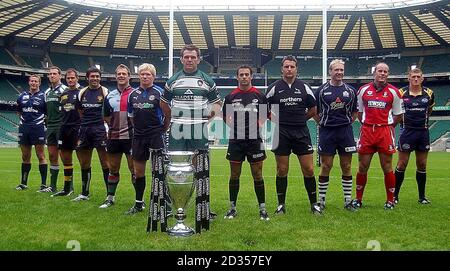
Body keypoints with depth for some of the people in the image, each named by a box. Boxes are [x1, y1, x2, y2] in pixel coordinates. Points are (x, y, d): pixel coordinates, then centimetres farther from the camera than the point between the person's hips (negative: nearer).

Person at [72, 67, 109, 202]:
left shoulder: (105, 92, -3)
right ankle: (84, 193, 24)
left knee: (105, 162, -6)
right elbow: (80, 111, 19)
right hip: (85, 130, 6)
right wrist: (87, 122, 9)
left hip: (100, 130, -6)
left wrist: (99, 123, -8)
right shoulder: (82, 92, 11)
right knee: (84, 163, 12)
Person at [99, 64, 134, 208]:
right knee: (113, 169, 13)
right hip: (113, 137, 5)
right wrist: (115, 124, 7)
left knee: (134, 169, 0)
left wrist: (132, 125, -9)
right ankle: (110, 198, 24)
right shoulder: (110, 96, 13)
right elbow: (106, 117, 20)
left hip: (130, 137, -5)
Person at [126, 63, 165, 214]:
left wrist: (162, 127, -1)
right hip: (138, 136, 5)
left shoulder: (159, 92, -5)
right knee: (138, 171, 10)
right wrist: (139, 127, 14)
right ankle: (138, 204, 22)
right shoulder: (133, 94, 10)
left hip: (156, 135, -5)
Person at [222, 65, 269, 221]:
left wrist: (258, 124, -2)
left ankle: (262, 208, 12)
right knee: (234, 175, 6)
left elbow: (265, 115, 12)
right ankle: (232, 208, 17)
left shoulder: (259, 95, 4)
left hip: (254, 140, -1)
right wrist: (233, 125, 1)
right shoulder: (231, 96, 6)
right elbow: (225, 116, 14)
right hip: (235, 140, 1)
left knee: (257, 175, 3)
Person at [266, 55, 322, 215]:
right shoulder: (274, 88, 1)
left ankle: (314, 203, 14)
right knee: (282, 171, 4)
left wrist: (299, 119, 8)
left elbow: (313, 109, 14)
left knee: (308, 170, 1)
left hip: (301, 132, 1)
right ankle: (281, 204, 16)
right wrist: (278, 120, 2)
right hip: (281, 133, -1)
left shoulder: (304, 87, 5)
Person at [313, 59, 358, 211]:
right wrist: (322, 123, -1)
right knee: (325, 166, 1)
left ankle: (348, 200, 15)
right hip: (327, 132, -2)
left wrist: (348, 123, 5)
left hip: (345, 131, 2)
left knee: (346, 167, 6)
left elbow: (355, 111, 17)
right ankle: (321, 200, 12)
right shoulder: (321, 90, 1)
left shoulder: (350, 90, 8)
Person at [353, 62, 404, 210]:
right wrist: (366, 124, 9)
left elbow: (398, 114, 8)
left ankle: (390, 200, 16)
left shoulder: (393, 91, 2)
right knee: (362, 167, 5)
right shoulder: (363, 90, 5)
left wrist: (388, 125, 4)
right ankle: (358, 199, 17)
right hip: (367, 131, 1)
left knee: (387, 168, 3)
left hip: (385, 131, -1)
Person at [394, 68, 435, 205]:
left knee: (422, 165, 8)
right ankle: (395, 195, 9)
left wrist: (422, 119, 15)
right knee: (402, 164, 0)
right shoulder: (401, 93, -6)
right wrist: (404, 121, 5)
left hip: (423, 132, 3)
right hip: (407, 131, -3)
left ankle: (422, 196, 18)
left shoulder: (429, 93, 2)